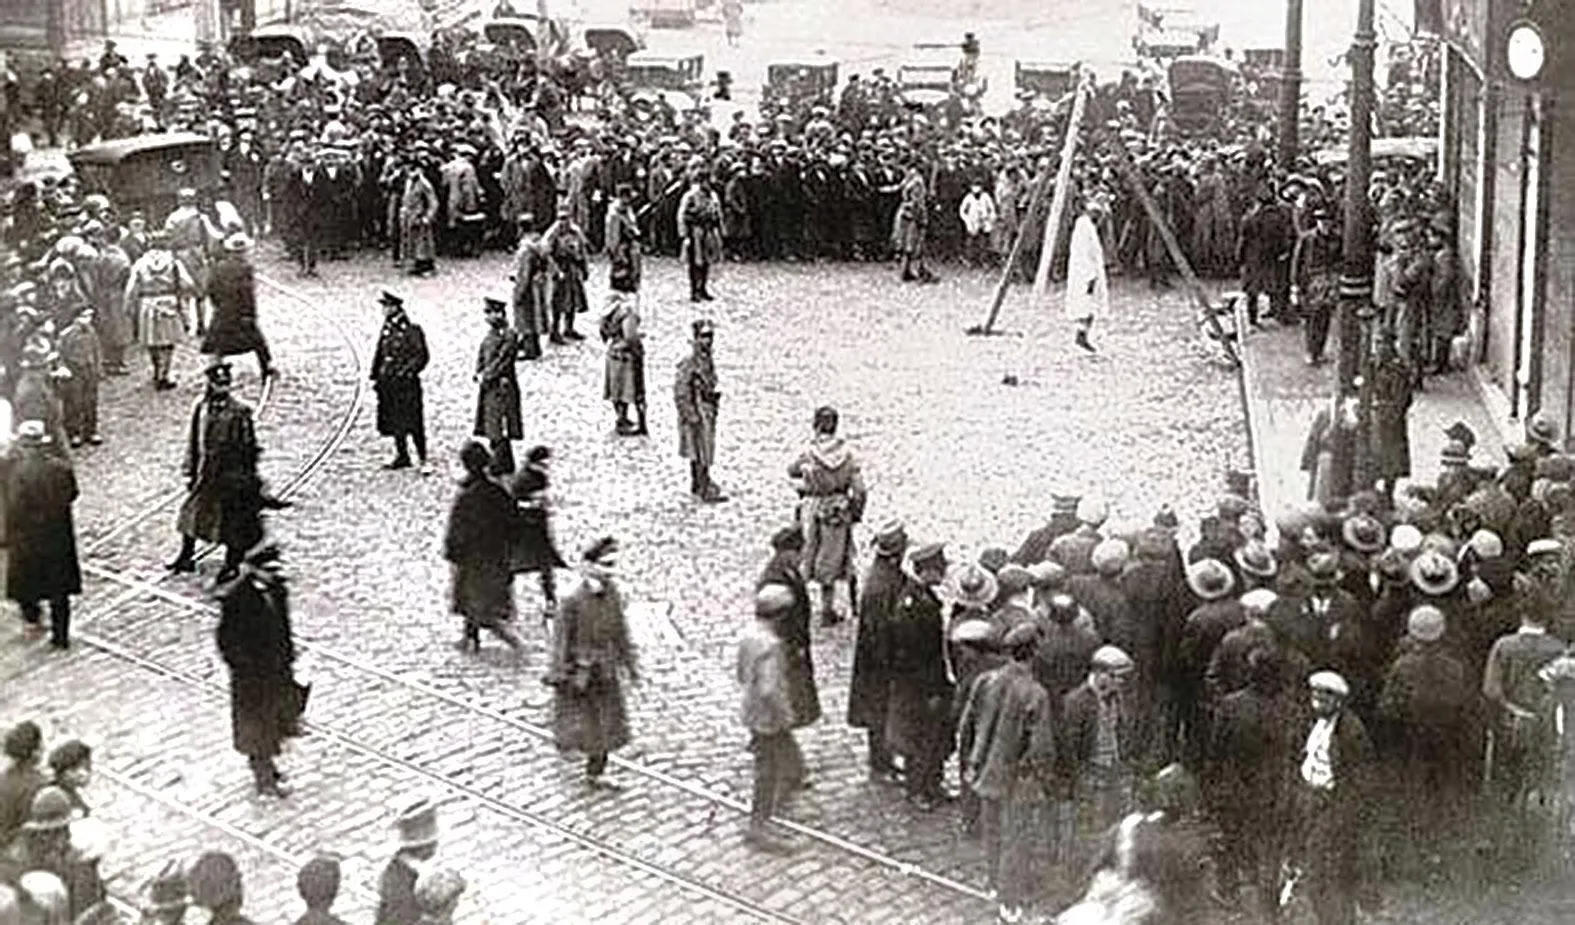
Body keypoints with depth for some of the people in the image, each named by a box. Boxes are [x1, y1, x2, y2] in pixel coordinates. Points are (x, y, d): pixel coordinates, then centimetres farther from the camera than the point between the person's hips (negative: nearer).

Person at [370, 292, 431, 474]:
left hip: (407, 383, -7)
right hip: (388, 383, 7)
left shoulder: (412, 330, -11)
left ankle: (423, 461, -4)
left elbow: (422, 356, -10)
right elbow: (379, 353, 16)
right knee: (394, 422, 13)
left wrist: (407, 372, -16)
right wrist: (375, 377, 13)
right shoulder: (387, 329, 10)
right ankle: (402, 455, 24)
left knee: (412, 423, -7)